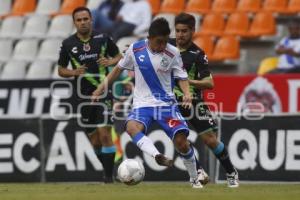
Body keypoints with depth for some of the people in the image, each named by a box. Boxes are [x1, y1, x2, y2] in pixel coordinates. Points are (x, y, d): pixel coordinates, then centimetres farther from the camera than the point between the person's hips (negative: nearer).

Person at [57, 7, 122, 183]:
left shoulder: (102, 39, -1)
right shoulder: (68, 44, 2)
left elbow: (119, 56, 11)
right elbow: (61, 70, 10)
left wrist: (110, 62, -10)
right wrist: (73, 72, -10)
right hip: (84, 97, 3)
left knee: (104, 134, -14)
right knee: (95, 140, 9)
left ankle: (109, 176, -9)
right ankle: (107, 170, 27)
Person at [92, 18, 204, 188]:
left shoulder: (173, 53, -6)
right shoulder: (135, 49, -3)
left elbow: (182, 77, 3)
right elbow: (119, 68, 13)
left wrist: (187, 93, -17)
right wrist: (103, 87, 13)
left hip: (166, 103, -1)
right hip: (142, 104, 1)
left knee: (181, 140, -13)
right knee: (132, 127, -33)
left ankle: (195, 179, 10)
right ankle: (158, 156, -51)